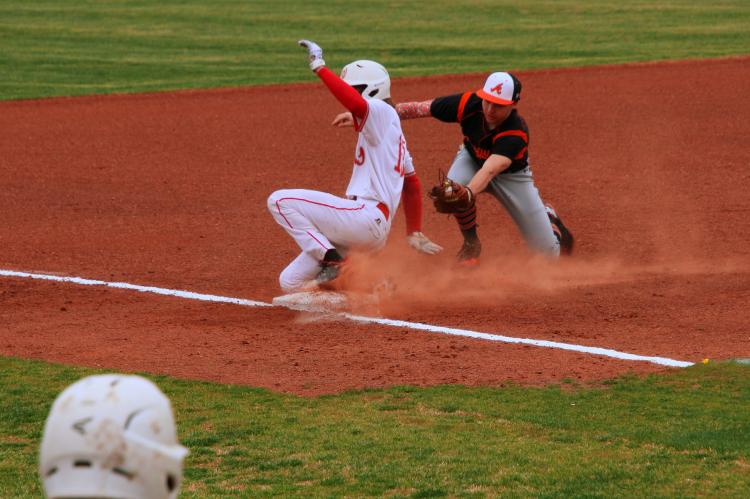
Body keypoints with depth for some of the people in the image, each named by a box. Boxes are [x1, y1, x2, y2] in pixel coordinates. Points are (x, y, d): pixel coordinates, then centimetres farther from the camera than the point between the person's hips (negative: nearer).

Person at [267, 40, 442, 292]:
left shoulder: (382, 112, -3)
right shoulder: (387, 130, 26)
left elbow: (356, 104, -28)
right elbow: (412, 184, 30)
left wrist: (319, 67, -21)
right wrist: (414, 232, 34)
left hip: (366, 214, -10)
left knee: (279, 200, -13)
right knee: (290, 283, 9)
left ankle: (330, 260, -15)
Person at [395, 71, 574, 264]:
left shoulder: (516, 134, -40)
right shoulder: (469, 104, -31)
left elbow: (489, 171, -55)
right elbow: (419, 108, -26)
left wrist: (468, 194, -73)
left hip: (512, 174, -2)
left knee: (548, 252, -4)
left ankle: (547, 217, 35)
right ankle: (471, 244, -7)